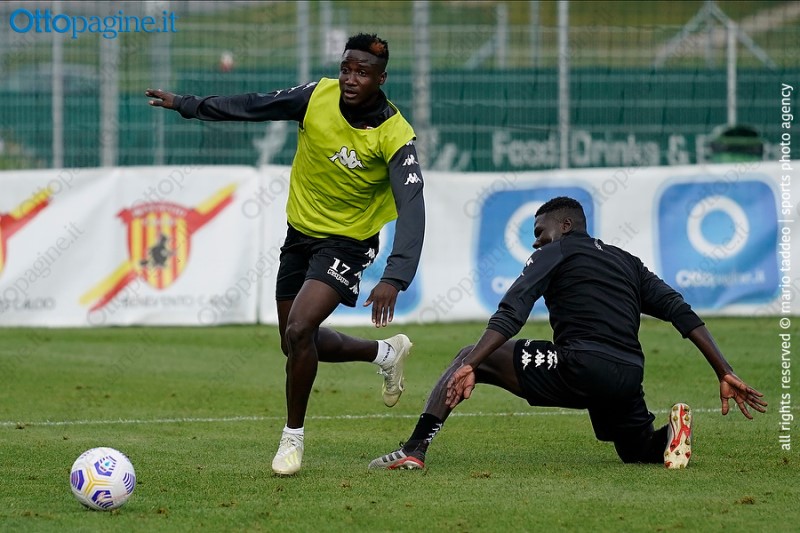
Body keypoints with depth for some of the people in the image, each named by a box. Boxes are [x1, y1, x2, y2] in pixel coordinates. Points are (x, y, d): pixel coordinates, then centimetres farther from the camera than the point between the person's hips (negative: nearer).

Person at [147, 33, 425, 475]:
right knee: (297, 345, 13)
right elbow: (255, 107, 4)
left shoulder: (395, 136, -24)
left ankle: (293, 436, -3)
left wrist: (394, 278, -44)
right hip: (300, 234, 6)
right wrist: (187, 105, 8)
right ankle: (386, 353, 39)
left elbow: (411, 211, -31)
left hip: (347, 243, -6)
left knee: (299, 330, -23)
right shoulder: (319, 96, -11)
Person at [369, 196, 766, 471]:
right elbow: (682, 314, 17)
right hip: (627, 377, 6)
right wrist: (725, 374, 14)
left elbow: (511, 314, -5)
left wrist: (470, 367, -14)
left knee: (471, 356, 6)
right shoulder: (628, 263, 27)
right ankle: (670, 434, -4)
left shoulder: (556, 252, 11)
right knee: (639, 451, 33)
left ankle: (414, 450, -10)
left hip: (578, 368, -6)